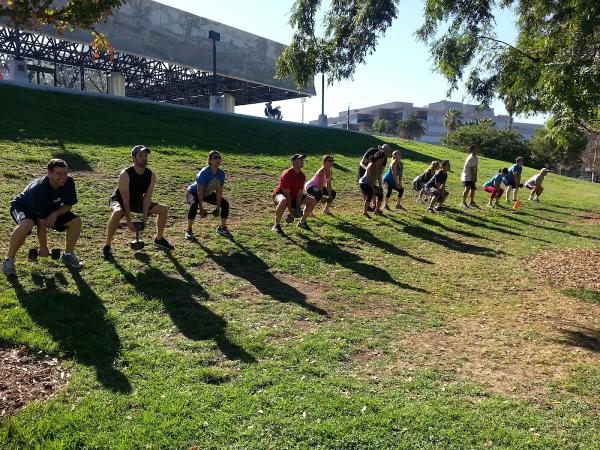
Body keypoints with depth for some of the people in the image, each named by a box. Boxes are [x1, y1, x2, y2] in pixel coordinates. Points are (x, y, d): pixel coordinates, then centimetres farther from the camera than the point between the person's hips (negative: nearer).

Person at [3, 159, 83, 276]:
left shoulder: (69, 182, -22)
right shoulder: (39, 189, -36)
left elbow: (69, 205, -7)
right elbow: (42, 223, -31)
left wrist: (55, 214, -28)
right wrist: (43, 247, -24)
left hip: (50, 209, 6)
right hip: (23, 207, -6)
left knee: (76, 221, -12)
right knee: (26, 225, -38)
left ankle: (68, 254, 9)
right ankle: (8, 259, -17)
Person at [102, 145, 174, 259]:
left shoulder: (151, 176, -13)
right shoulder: (125, 175, -29)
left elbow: (147, 198, -12)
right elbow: (126, 200, -28)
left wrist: (144, 218, -18)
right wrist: (129, 221, -29)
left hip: (138, 201, 6)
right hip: (119, 200, -6)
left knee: (163, 209, -1)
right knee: (118, 212, -41)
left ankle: (159, 239, 19)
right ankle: (107, 246, -23)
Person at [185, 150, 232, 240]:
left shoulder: (221, 174, -16)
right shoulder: (204, 173, -33)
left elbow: (219, 191, -10)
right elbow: (200, 191, -31)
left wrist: (218, 207, -11)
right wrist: (201, 208, -31)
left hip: (208, 194, 7)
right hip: (194, 192, -6)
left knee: (225, 204, -2)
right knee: (194, 205, -36)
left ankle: (222, 228, 17)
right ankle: (189, 230, -20)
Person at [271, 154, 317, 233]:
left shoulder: (302, 175, -2)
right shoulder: (287, 174, -25)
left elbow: (300, 192, -4)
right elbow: (286, 194, -25)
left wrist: (297, 206, -16)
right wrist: (290, 210, -25)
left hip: (294, 197, 8)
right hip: (279, 194, -8)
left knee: (313, 201, 0)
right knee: (283, 201, -45)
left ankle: (302, 222, 15)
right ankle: (276, 225, -28)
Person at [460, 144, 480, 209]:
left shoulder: (475, 158, 10)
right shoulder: (471, 158, -19)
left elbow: (475, 169, 10)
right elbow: (472, 169, -19)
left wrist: (475, 177, 5)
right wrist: (473, 177, -17)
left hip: (472, 177, 10)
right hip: (466, 177, -10)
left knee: (473, 189, 15)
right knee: (467, 189, -20)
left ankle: (472, 203, 27)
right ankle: (463, 203, -17)